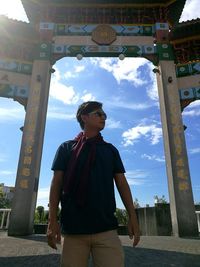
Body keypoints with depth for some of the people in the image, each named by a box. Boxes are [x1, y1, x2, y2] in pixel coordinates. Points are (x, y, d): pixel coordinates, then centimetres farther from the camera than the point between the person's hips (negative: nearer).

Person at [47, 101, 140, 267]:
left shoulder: (110, 150, 14)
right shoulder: (67, 148, 8)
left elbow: (121, 183, 10)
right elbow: (57, 183, 3)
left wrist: (132, 216, 2)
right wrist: (52, 220, -4)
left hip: (106, 228, 2)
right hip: (73, 228, -1)